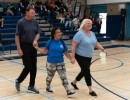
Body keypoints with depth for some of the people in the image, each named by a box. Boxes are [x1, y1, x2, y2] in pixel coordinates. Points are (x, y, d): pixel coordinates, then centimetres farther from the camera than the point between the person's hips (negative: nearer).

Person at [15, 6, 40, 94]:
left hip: (33, 46, 5)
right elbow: (17, 36, -9)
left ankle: (31, 87, 15)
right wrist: (19, 49, -13)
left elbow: (38, 33, 9)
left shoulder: (35, 22, 4)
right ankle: (18, 81, 19)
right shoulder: (21, 22, -9)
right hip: (24, 46, -5)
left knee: (34, 67, 4)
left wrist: (35, 40, -12)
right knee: (28, 67, -6)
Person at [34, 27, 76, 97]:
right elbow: (45, 51, 0)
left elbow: (66, 53, 4)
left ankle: (69, 92, -4)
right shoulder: (50, 42, -8)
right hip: (51, 63, -1)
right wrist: (37, 48, -7)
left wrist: (71, 59, -7)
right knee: (50, 77, 16)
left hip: (60, 63, 1)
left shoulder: (62, 42, -2)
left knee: (63, 77, -3)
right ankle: (48, 87, 41)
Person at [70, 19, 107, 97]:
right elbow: (73, 45, -18)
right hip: (81, 56, -8)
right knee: (87, 72, -7)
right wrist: (73, 57, -22)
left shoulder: (92, 33, 6)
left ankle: (74, 83, 40)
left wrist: (103, 49, 0)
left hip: (89, 57, 8)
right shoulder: (80, 34, -17)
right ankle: (91, 90, 6)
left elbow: (96, 43, 14)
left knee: (84, 71, 17)